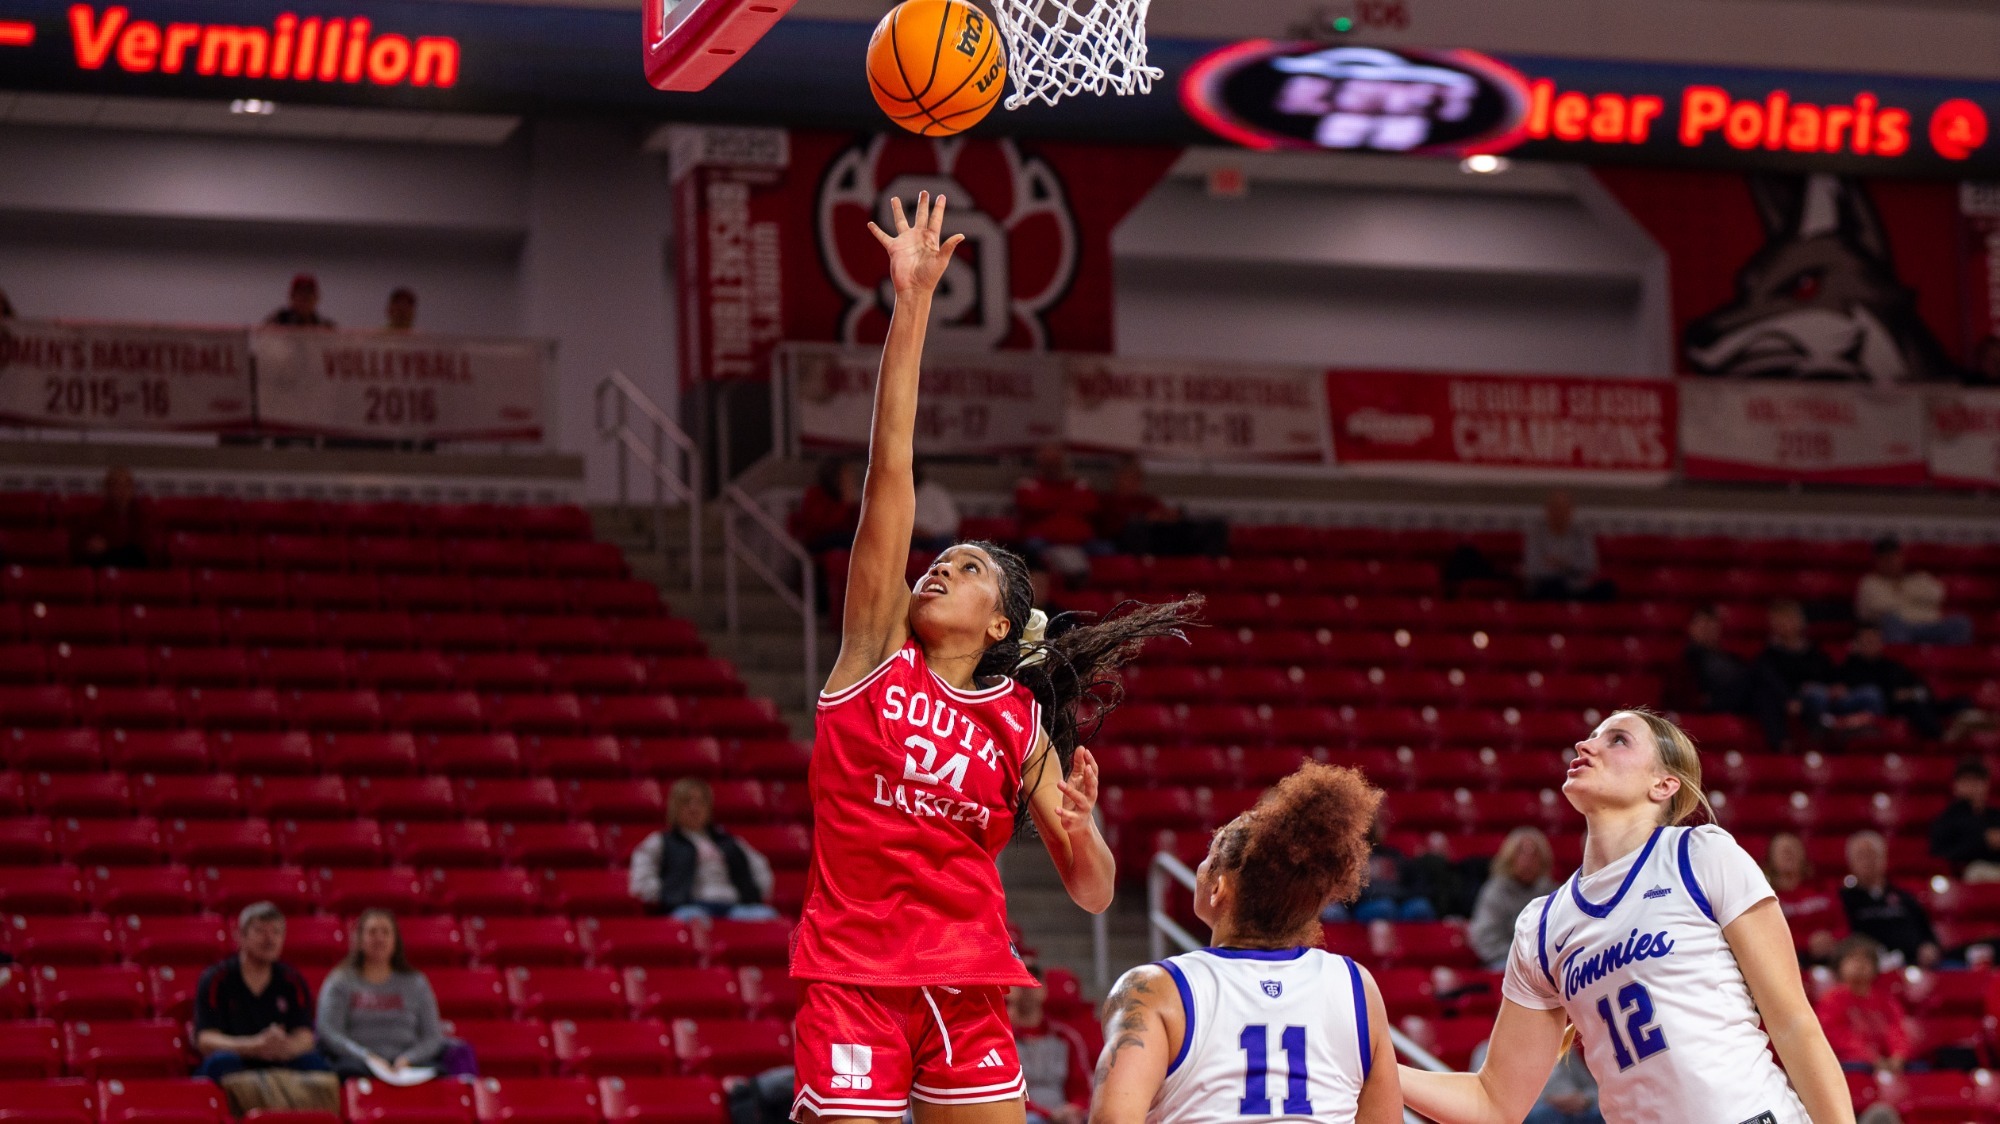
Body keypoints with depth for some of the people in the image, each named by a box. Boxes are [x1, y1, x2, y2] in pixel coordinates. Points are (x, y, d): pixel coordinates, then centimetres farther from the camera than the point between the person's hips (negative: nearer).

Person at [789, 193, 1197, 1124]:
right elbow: (890, 471, -3)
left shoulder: (1020, 722, 9)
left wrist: (1080, 825, -15)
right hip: (851, 973, -3)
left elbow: (1092, 892, 8)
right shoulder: (877, 655, 4)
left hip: (968, 989, 3)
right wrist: (911, 305, -8)